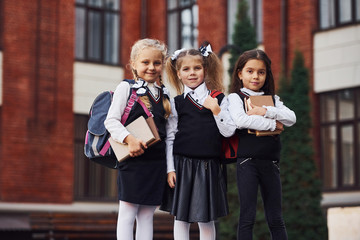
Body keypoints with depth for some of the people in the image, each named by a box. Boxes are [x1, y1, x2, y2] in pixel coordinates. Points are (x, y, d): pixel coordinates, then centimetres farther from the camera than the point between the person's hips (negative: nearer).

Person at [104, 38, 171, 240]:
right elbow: (111, 121, -7)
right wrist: (130, 139, -22)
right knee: (128, 213, -1)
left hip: (157, 161, 5)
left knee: (147, 214, 9)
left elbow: (168, 131, 14)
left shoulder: (164, 93, 13)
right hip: (133, 159, -5)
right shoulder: (126, 87, -1)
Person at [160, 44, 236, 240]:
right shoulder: (176, 103, 4)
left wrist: (216, 110, -13)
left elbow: (229, 132, 1)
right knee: (181, 217, 5)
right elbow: (169, 138, 3)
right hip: (182, 163, 0)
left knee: (206, 219, 6)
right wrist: (170, 169, -3)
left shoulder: (219, 99, 5)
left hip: (209, 165, 0)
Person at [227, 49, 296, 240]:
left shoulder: (272, 99, 15)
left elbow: (291, 118, -1)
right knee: (247, 217, -2)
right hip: (247, 161, -4)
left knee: (275, 218, 8)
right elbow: (240, 120, -18)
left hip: (270, 161, 4)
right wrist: (272, 124, -11)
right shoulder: (235, 97, 2)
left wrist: (266, 111, -14)